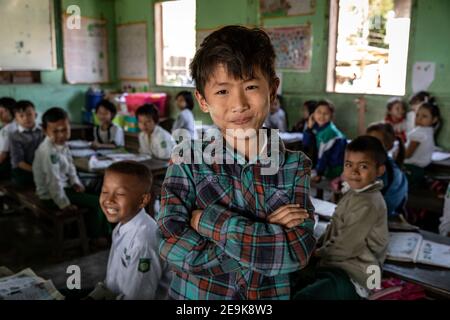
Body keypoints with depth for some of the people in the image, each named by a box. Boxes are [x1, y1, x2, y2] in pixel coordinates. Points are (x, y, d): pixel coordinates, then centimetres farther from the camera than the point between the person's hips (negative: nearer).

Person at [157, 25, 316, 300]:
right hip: (197, 293, -1)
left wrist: (210, 220, -23)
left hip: (272, 293, 1)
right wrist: (265, 234, -24)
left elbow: (298, 252, -20)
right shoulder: (187, 161, -13)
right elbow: (176, 248, -23)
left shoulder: (295, 166, -10)